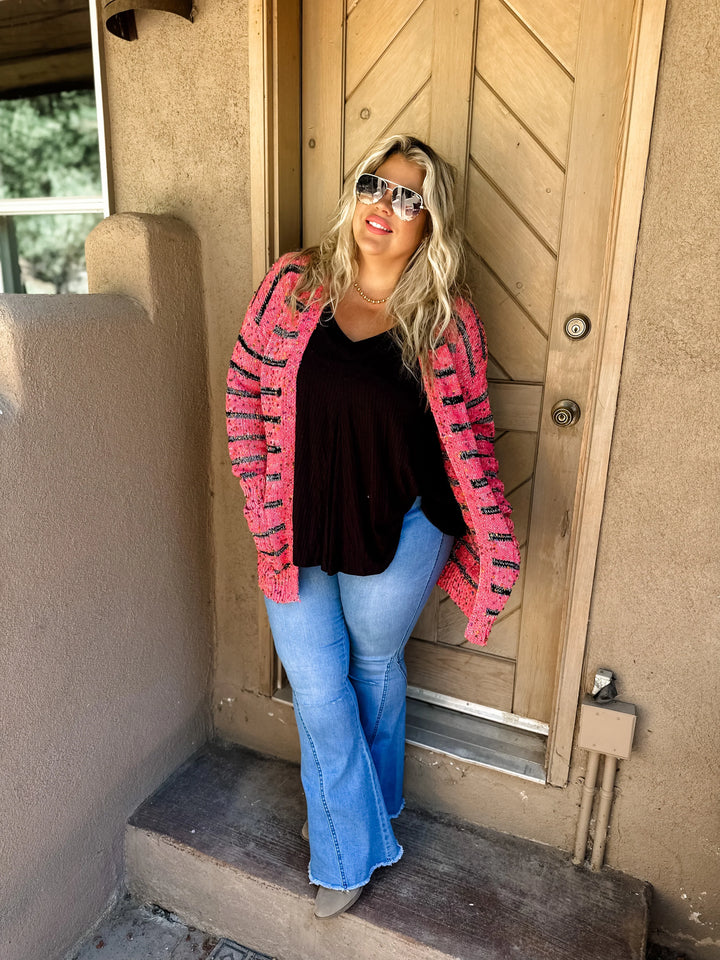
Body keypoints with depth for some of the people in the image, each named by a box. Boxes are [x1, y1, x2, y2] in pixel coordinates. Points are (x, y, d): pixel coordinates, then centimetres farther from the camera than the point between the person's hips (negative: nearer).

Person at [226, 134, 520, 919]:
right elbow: (245, 389, 2)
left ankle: (365, 804, 54)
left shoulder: (447, 323, -7)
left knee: (375, 670, 21)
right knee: (320, 695, 10)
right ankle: (355, 851, 38)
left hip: (396, 534, -1)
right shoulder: (294, 283, -3)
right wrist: (263, 499, -3)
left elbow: (468, 441, -2)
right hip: (298, 534, 2)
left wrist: (494, 543, -9)